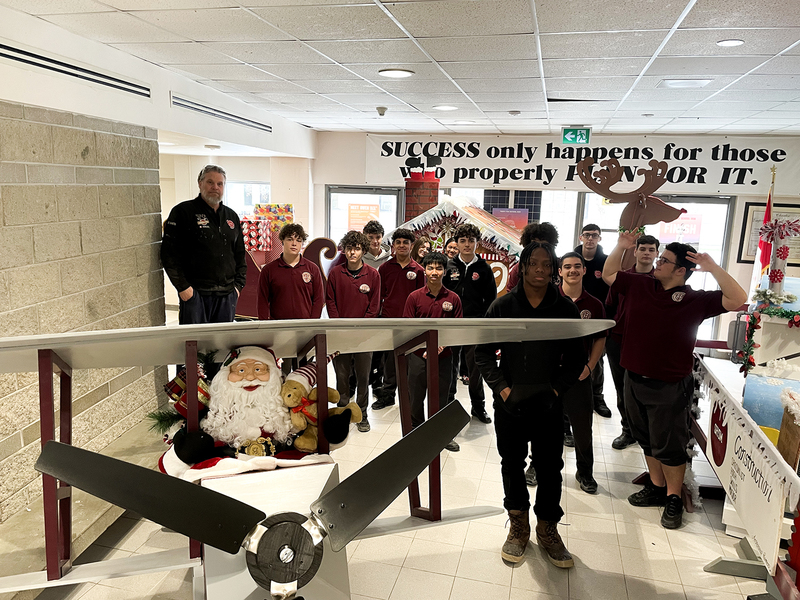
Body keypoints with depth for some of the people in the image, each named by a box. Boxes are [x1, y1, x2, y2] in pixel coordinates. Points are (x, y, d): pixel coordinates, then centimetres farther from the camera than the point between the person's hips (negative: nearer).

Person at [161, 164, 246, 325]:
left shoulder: (232, 217, 16)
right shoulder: (183, 212, -1)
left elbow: (240, 255, 20)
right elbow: (169, 253, -6)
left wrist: (238, 285, 9)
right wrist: (183, 287, -12)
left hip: (227, 294, 5)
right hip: (194, 293, -5)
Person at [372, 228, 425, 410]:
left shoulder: (418, 270, 4)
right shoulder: (385, 268, 5)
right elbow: (379, 295, 8)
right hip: (389, 320, 0)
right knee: (390, 359, 7)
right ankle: (388, 394, 19)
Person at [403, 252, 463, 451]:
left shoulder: (453, 298, -1)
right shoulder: (415, 297, -3)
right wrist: (424, 347, -13)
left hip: (443, 356, 0)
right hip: (418, 355, 0)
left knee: (441, 398, 11)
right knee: (415, 398, 10)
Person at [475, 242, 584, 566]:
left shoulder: (565, 308, -1)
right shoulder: (503, 305, -3)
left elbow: (576, 359, 3)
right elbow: (483, 353, -1)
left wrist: (555, 390, -10)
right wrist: (503, 389, -11)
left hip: (549, 405, 0)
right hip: (510, 403, 0)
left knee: (550, 467, 8)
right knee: (512, 464, 13)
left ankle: (547, 529, 30)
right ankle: (518, 525, 32)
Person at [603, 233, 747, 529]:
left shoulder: (696, 300, -9)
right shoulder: (638, 285, 3)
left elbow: (737, 300, -18)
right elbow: (608, 274, 13)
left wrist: (713, 268, -24)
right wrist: (621, 247, 0)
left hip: (670, 387, -5)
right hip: (635, 380, 5)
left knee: (669, 446, 7)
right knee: (647, 440, 19)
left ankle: (673, 499, 24)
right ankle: (656, 488, 37)